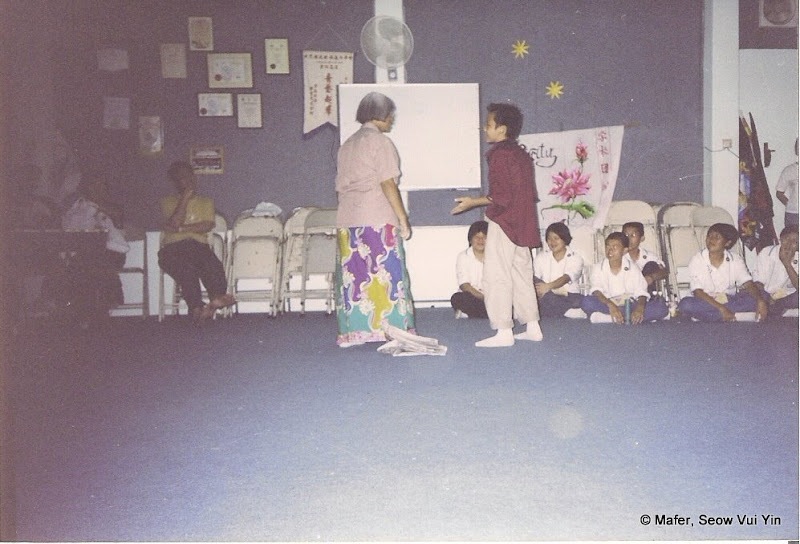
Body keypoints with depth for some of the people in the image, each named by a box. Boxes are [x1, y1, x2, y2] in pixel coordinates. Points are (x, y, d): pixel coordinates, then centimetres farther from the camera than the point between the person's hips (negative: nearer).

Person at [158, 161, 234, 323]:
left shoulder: (206, 202, 24)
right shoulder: (168, 201, 19)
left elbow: (208, 225, 5)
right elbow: (174, 223, -2)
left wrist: (182, 228, -3)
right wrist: (185, 198, 1)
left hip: (198, 245, 2)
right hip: (172, 247, -2)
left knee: (213, 265, -36)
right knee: (186, 267, -38)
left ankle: (218, 297, -60)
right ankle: (197, 307, -53)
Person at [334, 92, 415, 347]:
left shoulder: (346, 145, 17)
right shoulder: (380, 141, -4)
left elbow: (340, 187, 17)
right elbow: (388, 184, -11)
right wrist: (403, 219, -8)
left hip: (347, 220, 7)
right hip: (378, 219, -7)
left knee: (352, 275, 6)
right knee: (386, 273, -1)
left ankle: (352, 332, 8)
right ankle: (391, 327, 1)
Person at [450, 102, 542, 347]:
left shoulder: (499, 154, -14)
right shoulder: (521, 154, 14)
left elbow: (502, 196, -20)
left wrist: (473, 202, -10)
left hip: (503, 224, -10)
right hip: (522, 224, 10)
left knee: (496, 276, -5)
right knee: (521, 274, 14)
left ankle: (503, 331, -4)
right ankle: (532, 326, 18)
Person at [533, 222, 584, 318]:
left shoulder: (576, 258, 7)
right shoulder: (540, 257, 15)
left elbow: (566, 278, -13)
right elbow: (535, 280, 1)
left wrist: (549, 286, -33)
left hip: (569, 296, -3)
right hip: (547, 297, 3)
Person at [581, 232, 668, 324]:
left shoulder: (633, 268, 5)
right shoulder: (598, 269, 2)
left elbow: (641, 292, -4)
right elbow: (596, 290, -14)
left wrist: (640, 307, -28)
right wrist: (610, 305, -34)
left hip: (629, 306, 2)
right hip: (607, 305, -2)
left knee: (661, 307, -24)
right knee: (587, 302, -32)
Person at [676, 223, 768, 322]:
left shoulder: (735, 260, 3)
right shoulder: (696, 261, -8)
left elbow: (748, 284, -7)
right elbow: (697, 292, -16)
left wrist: (760, 301, -28)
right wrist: (721, 308, -29)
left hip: (728, 300, 3)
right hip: (704, 302, -3)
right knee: (685, 304, -35)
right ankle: (737, 316, -31)